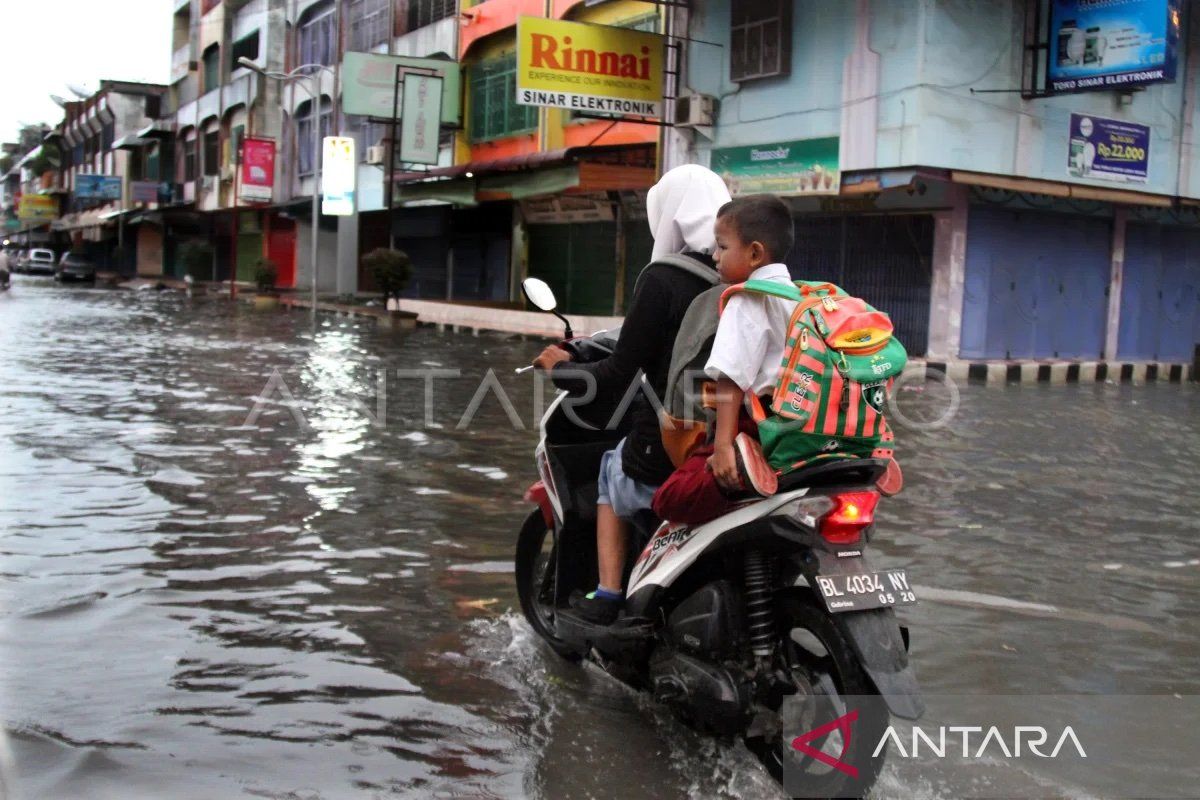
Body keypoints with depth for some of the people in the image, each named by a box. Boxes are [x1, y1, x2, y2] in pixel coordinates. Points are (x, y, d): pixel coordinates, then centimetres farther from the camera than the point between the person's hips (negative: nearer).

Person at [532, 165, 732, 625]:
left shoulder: (662, 280, -13)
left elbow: (616, 378, -13)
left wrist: (561, 369, 7)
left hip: (666, 458, -5)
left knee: (612, 469, 27)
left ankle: (608, 597, 18)